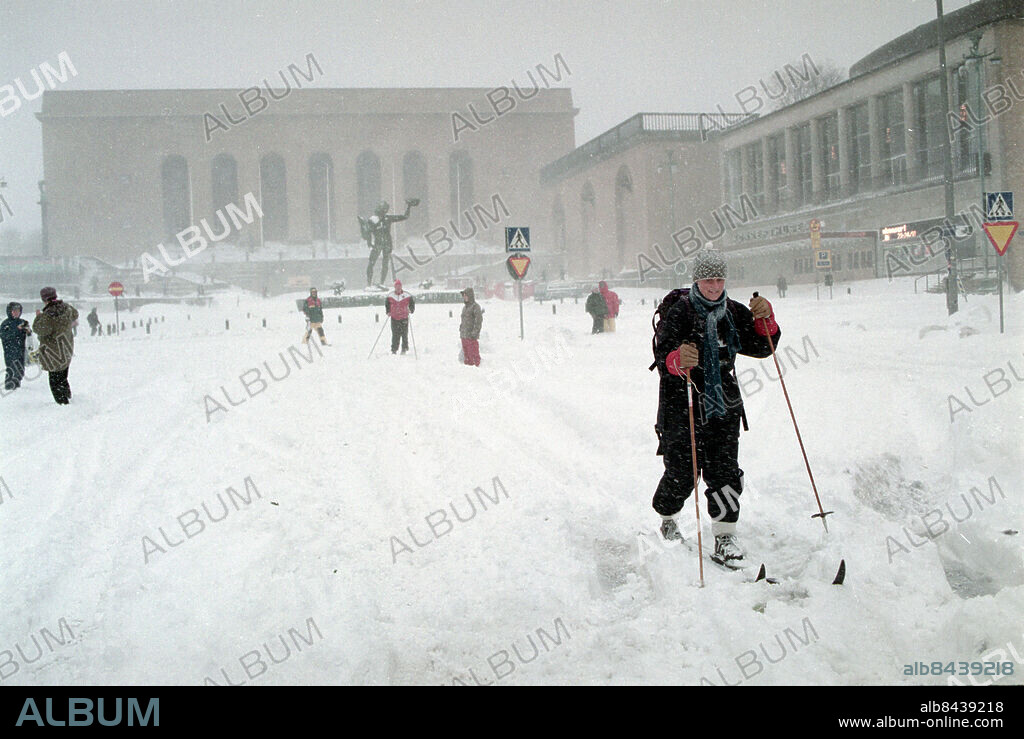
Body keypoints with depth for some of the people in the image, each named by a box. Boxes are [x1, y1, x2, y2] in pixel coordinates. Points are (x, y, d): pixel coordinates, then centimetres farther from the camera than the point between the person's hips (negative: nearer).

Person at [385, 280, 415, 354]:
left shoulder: (406, 295, -3)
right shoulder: (390, 295, 3)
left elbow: (412, 302, 8)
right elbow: (386, 303, 19)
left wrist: (411, 310, -7)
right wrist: (388, 311, 7)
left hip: (404, 318, -1)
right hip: (394, 318, 1)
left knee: (404, 334, -1)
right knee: (395, 335, -1)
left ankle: (404, 349, 10)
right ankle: (394, 350, 3)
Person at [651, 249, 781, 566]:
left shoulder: (734, 312, 8)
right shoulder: (679, 313, -9)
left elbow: (761, 347, 9)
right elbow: (663, 354, -22)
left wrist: (765, 320, -10)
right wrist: (678, 359, -46)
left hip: (723, 405, 4)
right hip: (682, 405, -4)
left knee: (724, 471, -5)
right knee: (682, 472, 0)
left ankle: (725, 538, 1)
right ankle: (667, 519, 29)